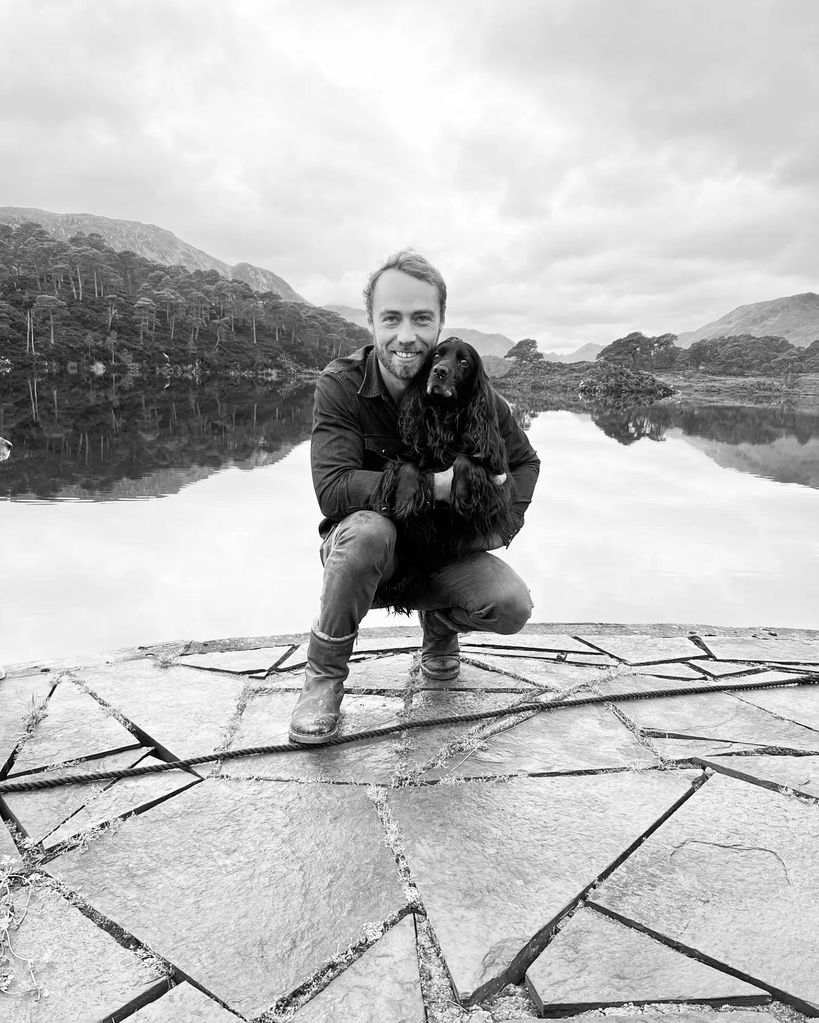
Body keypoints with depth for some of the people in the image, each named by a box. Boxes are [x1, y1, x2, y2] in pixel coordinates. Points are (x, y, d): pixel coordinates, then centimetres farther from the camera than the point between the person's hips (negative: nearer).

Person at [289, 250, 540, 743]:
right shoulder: (340, 386, -17)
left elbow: (524, 461, 6)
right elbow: (333, 490, -29)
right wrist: (436, 483, -33)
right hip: (366, 548, -2)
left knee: (513, 607, -22)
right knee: (367, 529, -38)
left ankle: (440, 625, 15)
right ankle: (324, 675, -13)